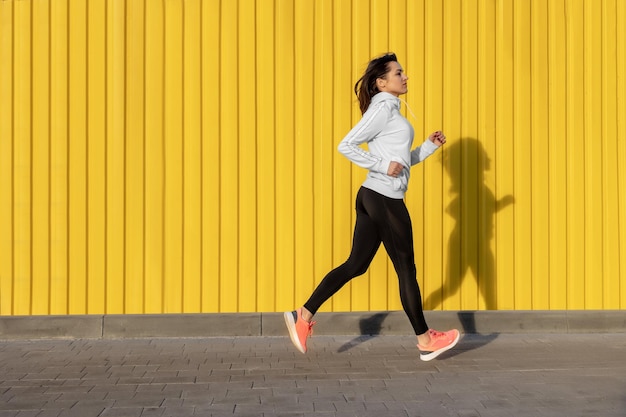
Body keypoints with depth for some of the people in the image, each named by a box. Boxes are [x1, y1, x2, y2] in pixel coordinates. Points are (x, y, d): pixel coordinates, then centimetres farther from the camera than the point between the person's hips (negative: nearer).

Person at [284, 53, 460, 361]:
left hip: (372, 197, 9)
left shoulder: (390, 109, 19)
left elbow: (402, 161, 22)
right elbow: (346, 145, -17)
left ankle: (304, 316, 9)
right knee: (406, 269, 1)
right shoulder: (383, 107, -9)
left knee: (356, 264, 10)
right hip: (385, 199, -9)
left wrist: (429, 146, 12)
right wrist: (383, 166, -18)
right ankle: (425, 341, 12)